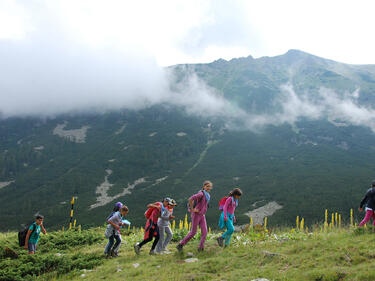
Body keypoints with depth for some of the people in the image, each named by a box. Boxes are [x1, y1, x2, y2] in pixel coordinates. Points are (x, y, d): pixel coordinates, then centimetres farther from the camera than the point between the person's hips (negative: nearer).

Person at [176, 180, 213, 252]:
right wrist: (192, 209, -22)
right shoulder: (201, 193, -17)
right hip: (196, 215, -7)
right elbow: (190, 199, -29)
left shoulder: (207, 195, 11)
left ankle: (201, 247, -1)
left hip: (202, 216, 7)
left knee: (204, 232, -7)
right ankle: (180, 244, 13)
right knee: (193, 232, -1)